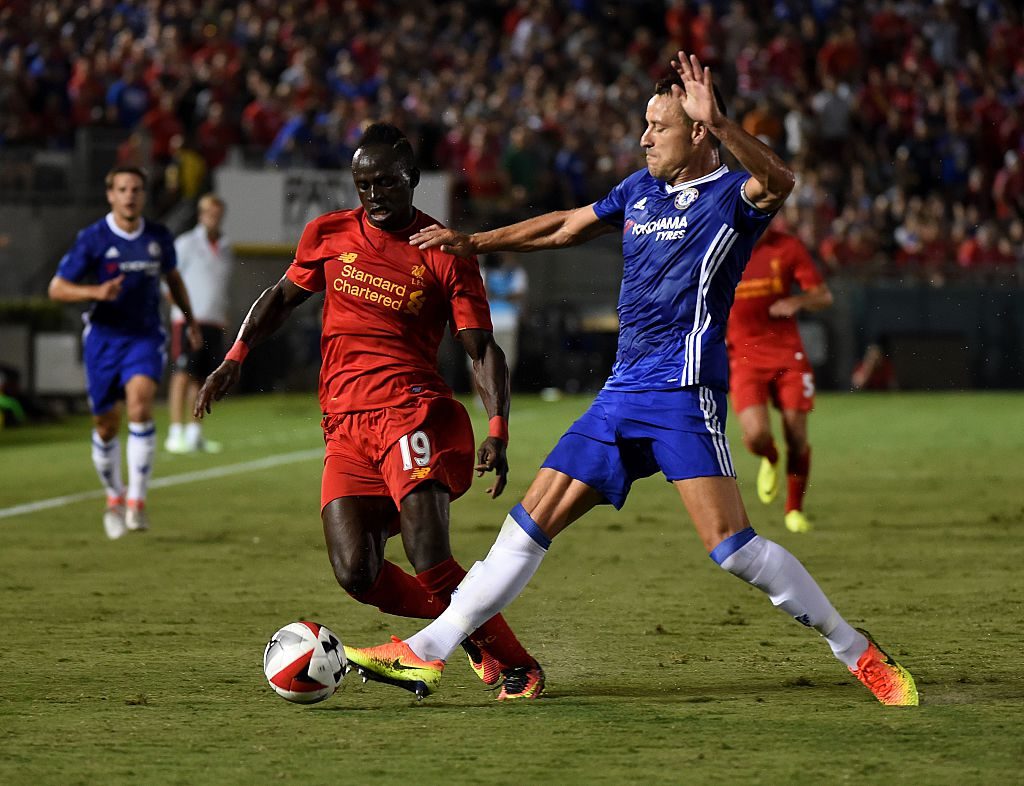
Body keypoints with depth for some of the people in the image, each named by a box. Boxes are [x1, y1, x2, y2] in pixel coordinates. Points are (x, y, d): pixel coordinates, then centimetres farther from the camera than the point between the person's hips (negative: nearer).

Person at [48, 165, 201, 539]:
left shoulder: (159, 238, 1)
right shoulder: (92, 239, -8)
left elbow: (173, 277, 22)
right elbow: (57, 288, -7)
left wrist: (190, 318, 19)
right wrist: (95, 292, -23)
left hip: (145, 336, 0)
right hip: (103, 337, 0)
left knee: (140, 406, -24)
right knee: (106, 426, 6)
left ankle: (137, 501, -20)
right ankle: (114, 497, 32)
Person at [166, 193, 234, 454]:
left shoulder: (226, 250, 16)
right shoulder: (186, 244, -2)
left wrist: (224, 314, 14)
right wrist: (183, 306, -10)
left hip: (214, 324, 6)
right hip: (188, 320, -6)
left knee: (203, 380, 5)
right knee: (183, 374, -11)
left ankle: (194, 434, 11)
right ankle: (175, 434, -13)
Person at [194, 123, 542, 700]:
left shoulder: (446, 254, 0)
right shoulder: (328, 235, 11)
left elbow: (483, 350, -1)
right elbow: (282, 297, 28)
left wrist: (498, 432, -14)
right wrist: (235, 359, 14)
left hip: (413, 412, -4)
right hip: (345, 429, 4)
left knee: (429, 561, -23)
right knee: (357, 575, -13)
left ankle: (515, 664, -5)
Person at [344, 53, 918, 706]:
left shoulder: (732, 195, -7)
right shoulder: (641, 190, 16)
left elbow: (778, 182, -31)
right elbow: (567, 228, 31)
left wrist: (718, 122, -45)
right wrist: (473, 244, 36)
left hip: (684, 393, -8)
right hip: (624, 392, 8)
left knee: (731, 544, -19)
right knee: (533, 519, 7)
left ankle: (859, 654, -8)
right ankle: (427, 654, 11)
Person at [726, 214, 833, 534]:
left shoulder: (787, 247, -2)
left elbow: (824, 296, 2)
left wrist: (798, 301, -19)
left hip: (788, 354, 1)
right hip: (744, 357, -1)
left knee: (797, 438, -2)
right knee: (756, 434, -19)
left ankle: (794, 509, 19)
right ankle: (770, 460, 19)